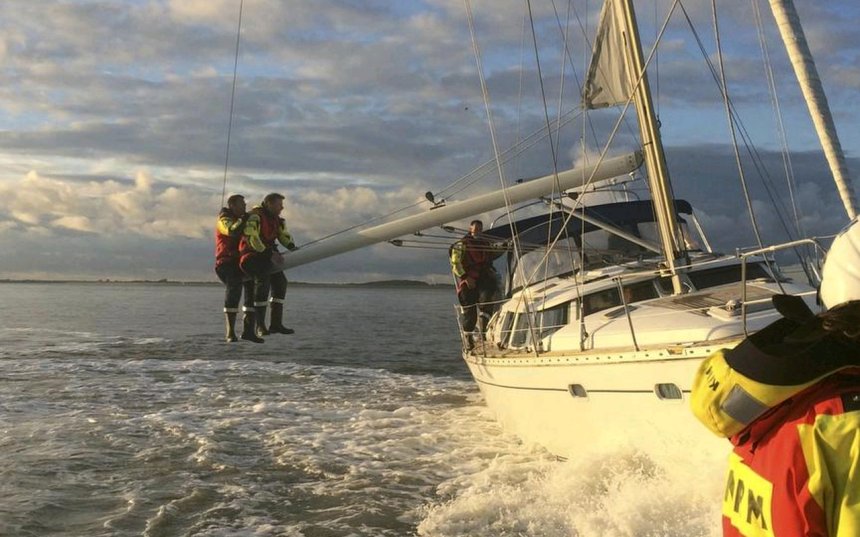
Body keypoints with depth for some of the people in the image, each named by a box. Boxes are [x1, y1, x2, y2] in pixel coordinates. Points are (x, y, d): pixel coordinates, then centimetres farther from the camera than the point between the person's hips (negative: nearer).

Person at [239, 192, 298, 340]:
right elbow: (252, 239, -27)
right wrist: (269, 253, -31)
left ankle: (276, 323, 4)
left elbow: (284, 236, 13)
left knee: (280, 282, 1)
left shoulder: (276, 220, 10)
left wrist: (292, 247, -8)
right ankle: (259, 325, -25)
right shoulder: (255, 217, -18)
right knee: (262, 282, -27)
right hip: (251, 256, -9)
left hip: (266, 257, 9)